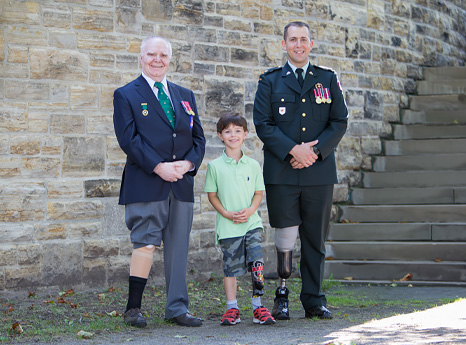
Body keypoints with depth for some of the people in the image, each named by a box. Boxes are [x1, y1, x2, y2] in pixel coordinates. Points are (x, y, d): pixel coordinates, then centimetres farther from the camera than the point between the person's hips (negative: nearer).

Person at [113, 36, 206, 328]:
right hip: (145, 183, -4)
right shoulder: (126, 95, 4)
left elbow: (198, 137, 15)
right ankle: (133, 307, 1)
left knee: (179, 247, 5)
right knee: (145, 243, -8)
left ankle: (178, 309, 10)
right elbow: (129, 139, -7)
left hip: (182, 183, 5)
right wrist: (158, 167, -16)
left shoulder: (185, 96, 19)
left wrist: (188, 163, -5)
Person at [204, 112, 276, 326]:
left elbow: (259, 192, 11)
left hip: (252, 223, 1)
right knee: (230, 267, 3)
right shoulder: (215, 166, 1)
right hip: (228, 227, -1)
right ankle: (232, 309, 13)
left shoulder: (253, 165, 7)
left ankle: (258, 308, 3)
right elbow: (212, 195, 3)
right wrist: (227, 213, -10)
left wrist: (250, 210, -8)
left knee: (257, 265, -6)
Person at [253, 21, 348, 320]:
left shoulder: (328, 79, 12)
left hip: (319, 171, 2)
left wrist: (316, 151, -8)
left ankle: (314, 301, 11)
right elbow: (263, 124, 0)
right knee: (286, 232, -6)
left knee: (315, 238, 4)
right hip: (281, 172, -1)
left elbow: (340, 122, 6)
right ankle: (283, 294, 10)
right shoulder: (270, 81, 8)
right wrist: (293, 150, -13)